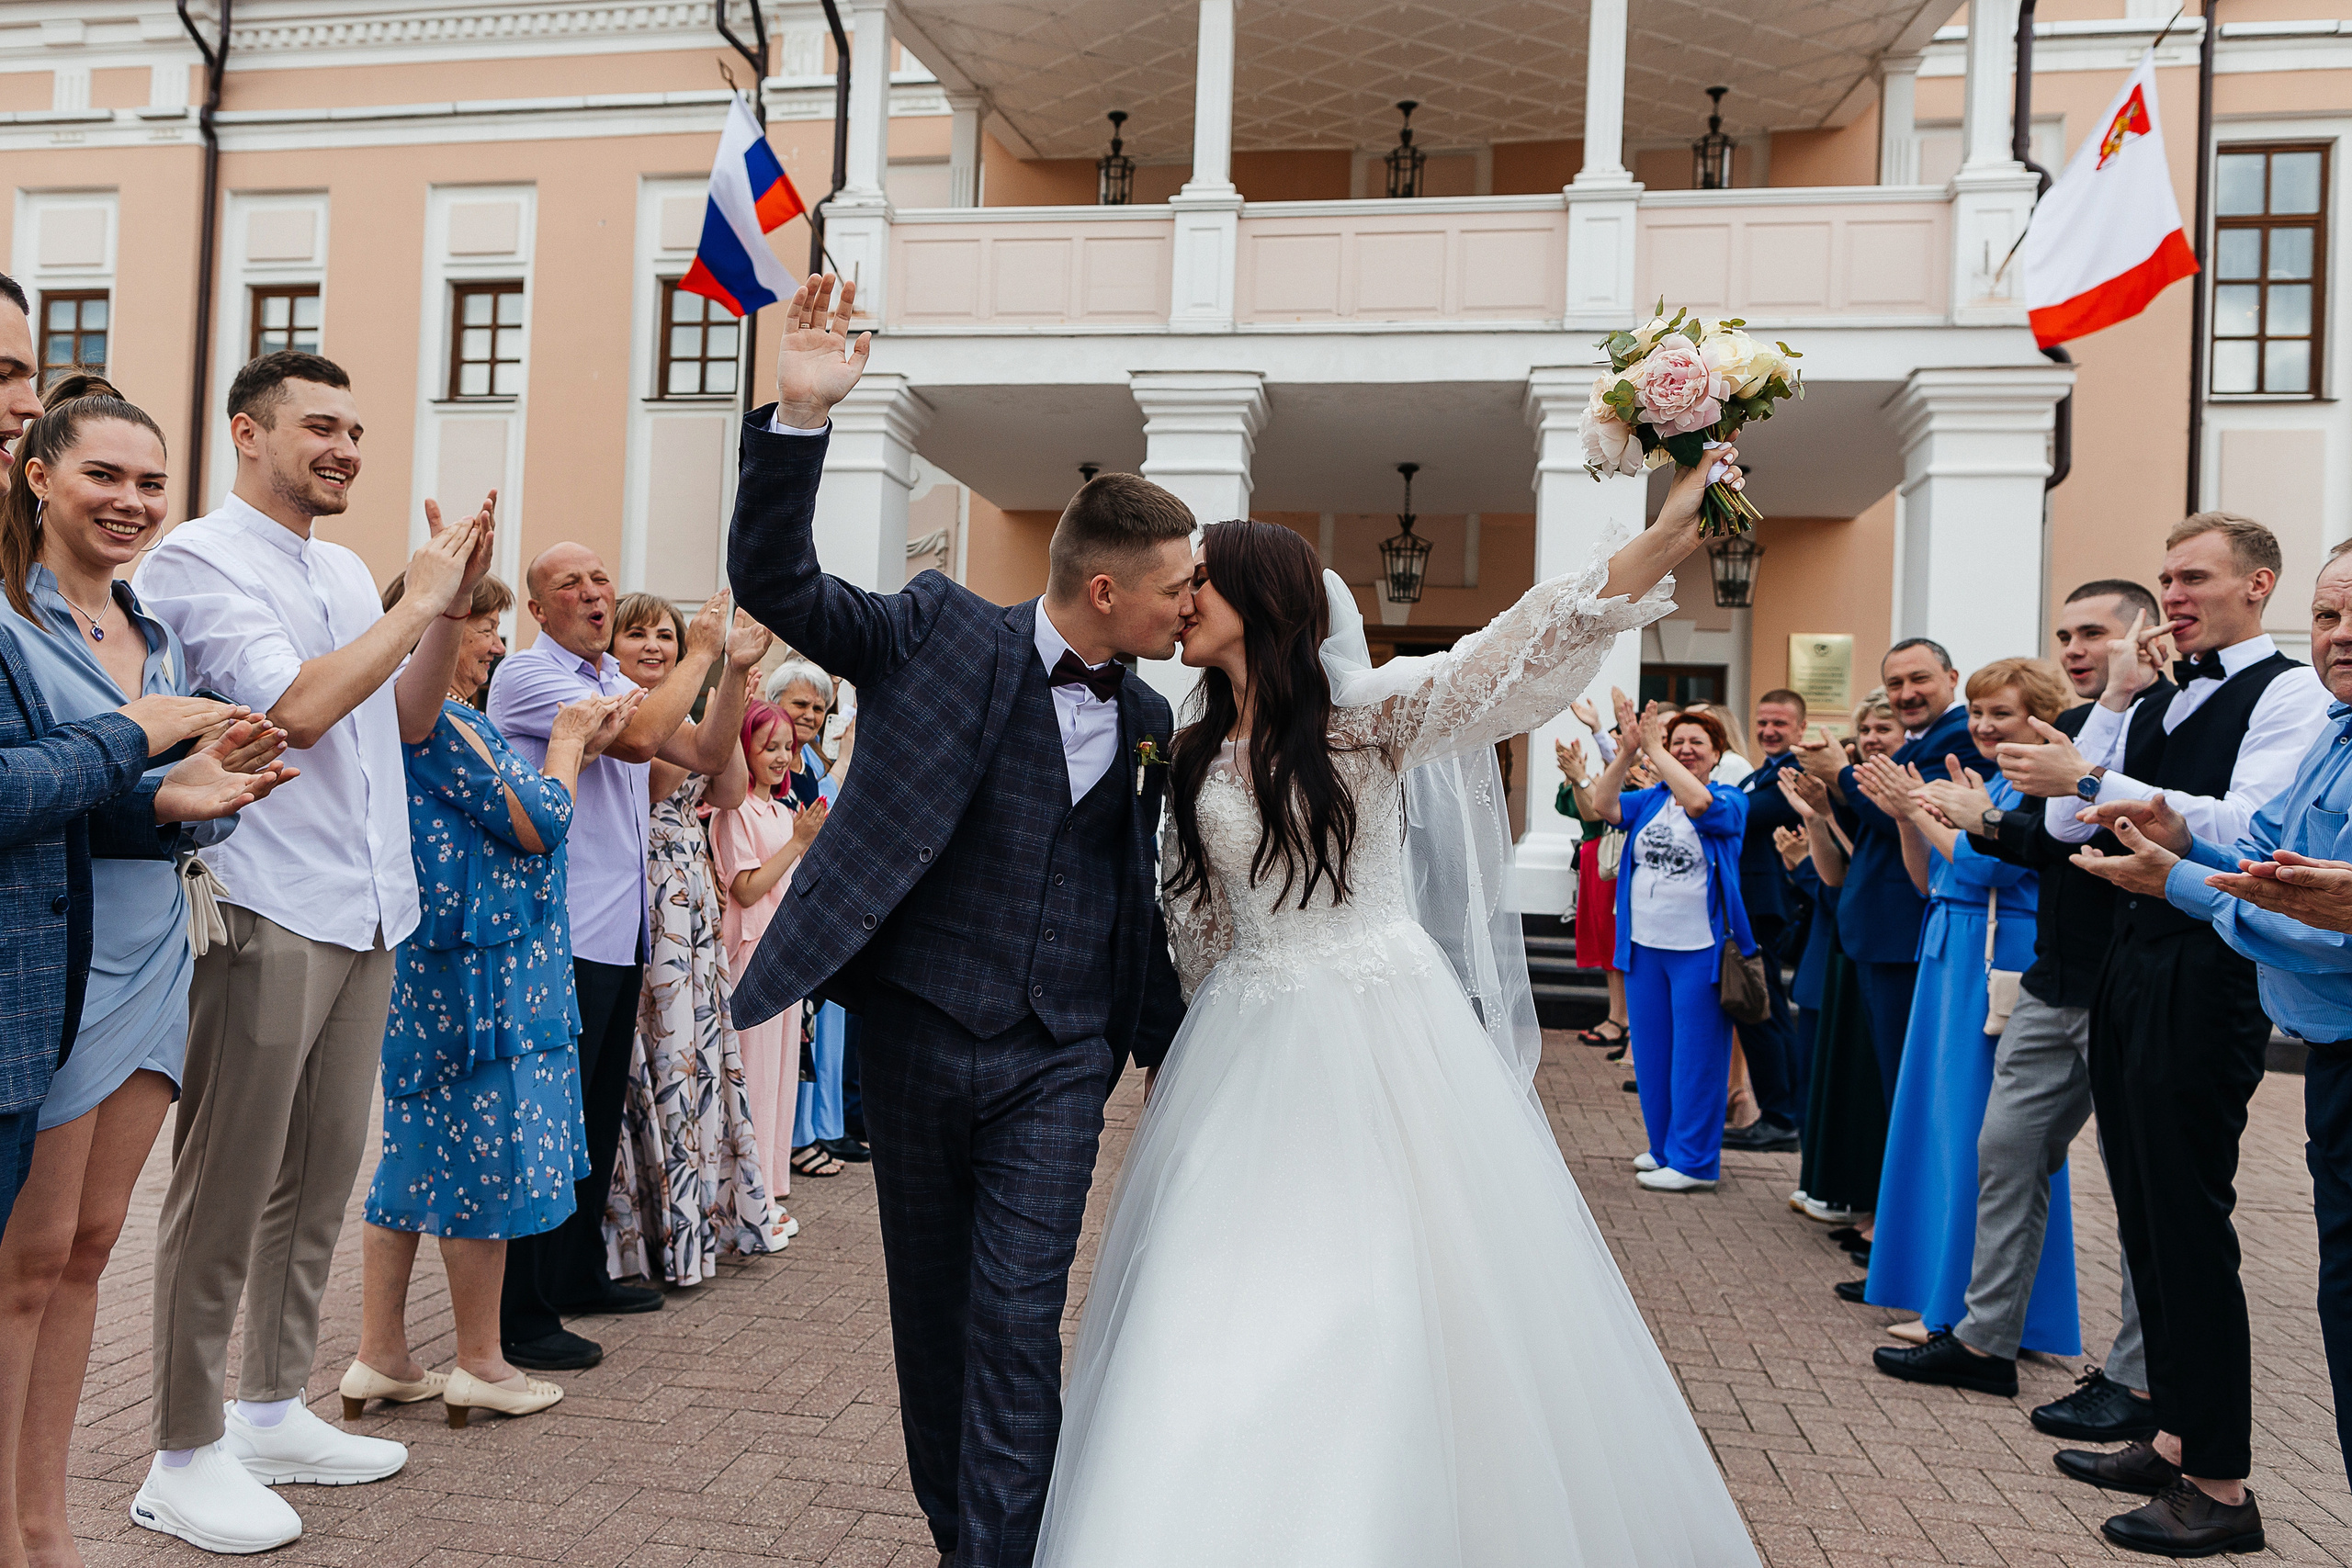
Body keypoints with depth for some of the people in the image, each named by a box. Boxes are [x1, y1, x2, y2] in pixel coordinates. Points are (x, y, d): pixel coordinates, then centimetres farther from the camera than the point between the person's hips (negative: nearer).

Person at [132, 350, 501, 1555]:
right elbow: (294, 707, -19)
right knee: (226, 1192, -1)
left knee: (319, 1180, 14)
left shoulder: (347, 572, 17)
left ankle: (273, 1411, 27)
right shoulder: (196, 561, -7)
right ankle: (185, 1458, 11)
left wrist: (448, 612, 9)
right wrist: (413, 605, -9)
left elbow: (403, 722, 23)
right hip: (263, 914, -8)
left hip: (364, 913, 8)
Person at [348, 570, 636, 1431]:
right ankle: (480, 1363, 11)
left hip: (429, 971, 10)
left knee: (420, 1152, 13)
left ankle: (381, 1356, 21)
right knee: (485, 1154, 0)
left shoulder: (437, 717, 15)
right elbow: (537, 824, -15)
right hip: (479, 972, -10)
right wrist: (566, 740, -1)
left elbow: (504, 813, 19)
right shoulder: (439, 718, -16)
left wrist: (581, 748, 14)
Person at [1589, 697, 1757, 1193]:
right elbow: (1602, 804, -8)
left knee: (1696, 1057, 0)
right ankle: (1664, 1147, 27)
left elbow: (1699, 803, -25)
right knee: (1651, 1053, 13)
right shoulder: (1650, 800, 9)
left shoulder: (1731, 801, -3)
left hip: (1700, 950, -5)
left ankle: (1694, 1161, 9)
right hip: (1644, 946, 5)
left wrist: (1652, 749, -21)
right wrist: (1628, 749, -17)